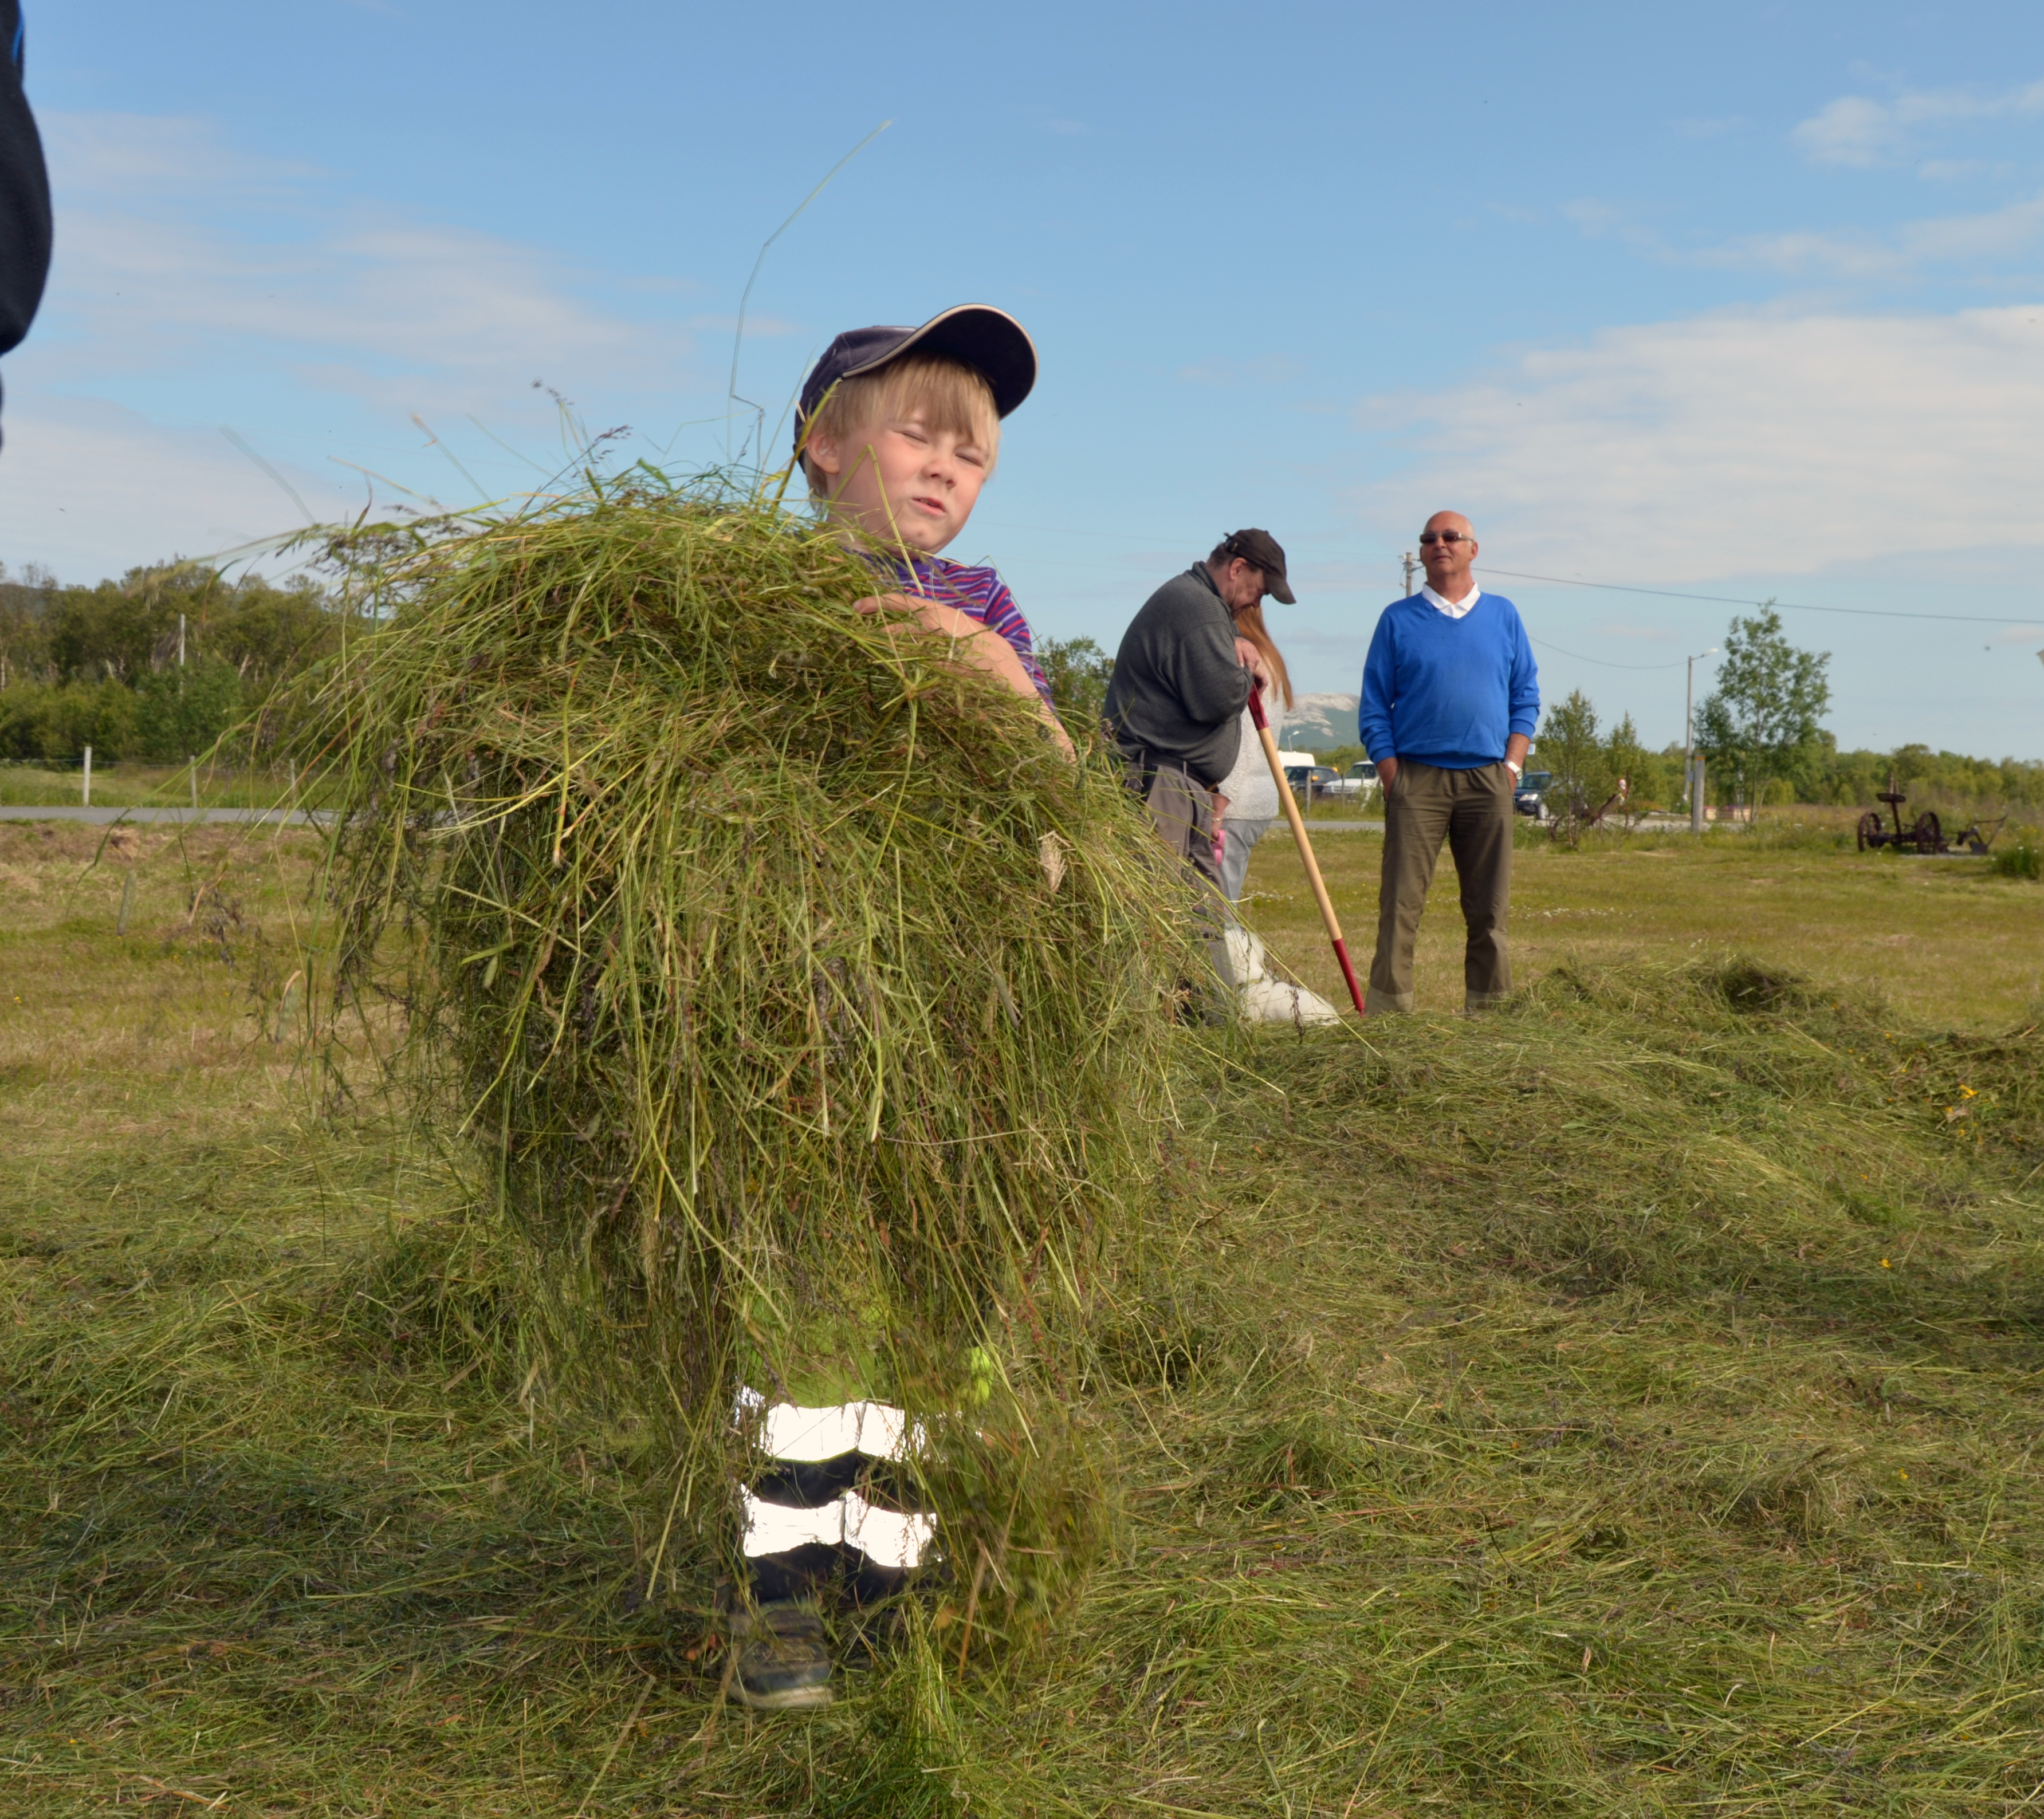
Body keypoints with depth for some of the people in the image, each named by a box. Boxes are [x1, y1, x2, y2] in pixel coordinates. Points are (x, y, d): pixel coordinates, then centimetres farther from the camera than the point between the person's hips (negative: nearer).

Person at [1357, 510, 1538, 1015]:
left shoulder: (1502, 615, 13)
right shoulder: (1398, 619, 8)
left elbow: (1526, 698, 13)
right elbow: (1374, 706, 6)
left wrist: (1512, 764, 0)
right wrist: (1391, 775, -4)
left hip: (1488, 781, 2)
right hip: (1417, 778, -2)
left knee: (1489, 907, 3)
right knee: (1400, 903, -8)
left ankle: (1489, 1008, 10)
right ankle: (1387, 1011, -7)